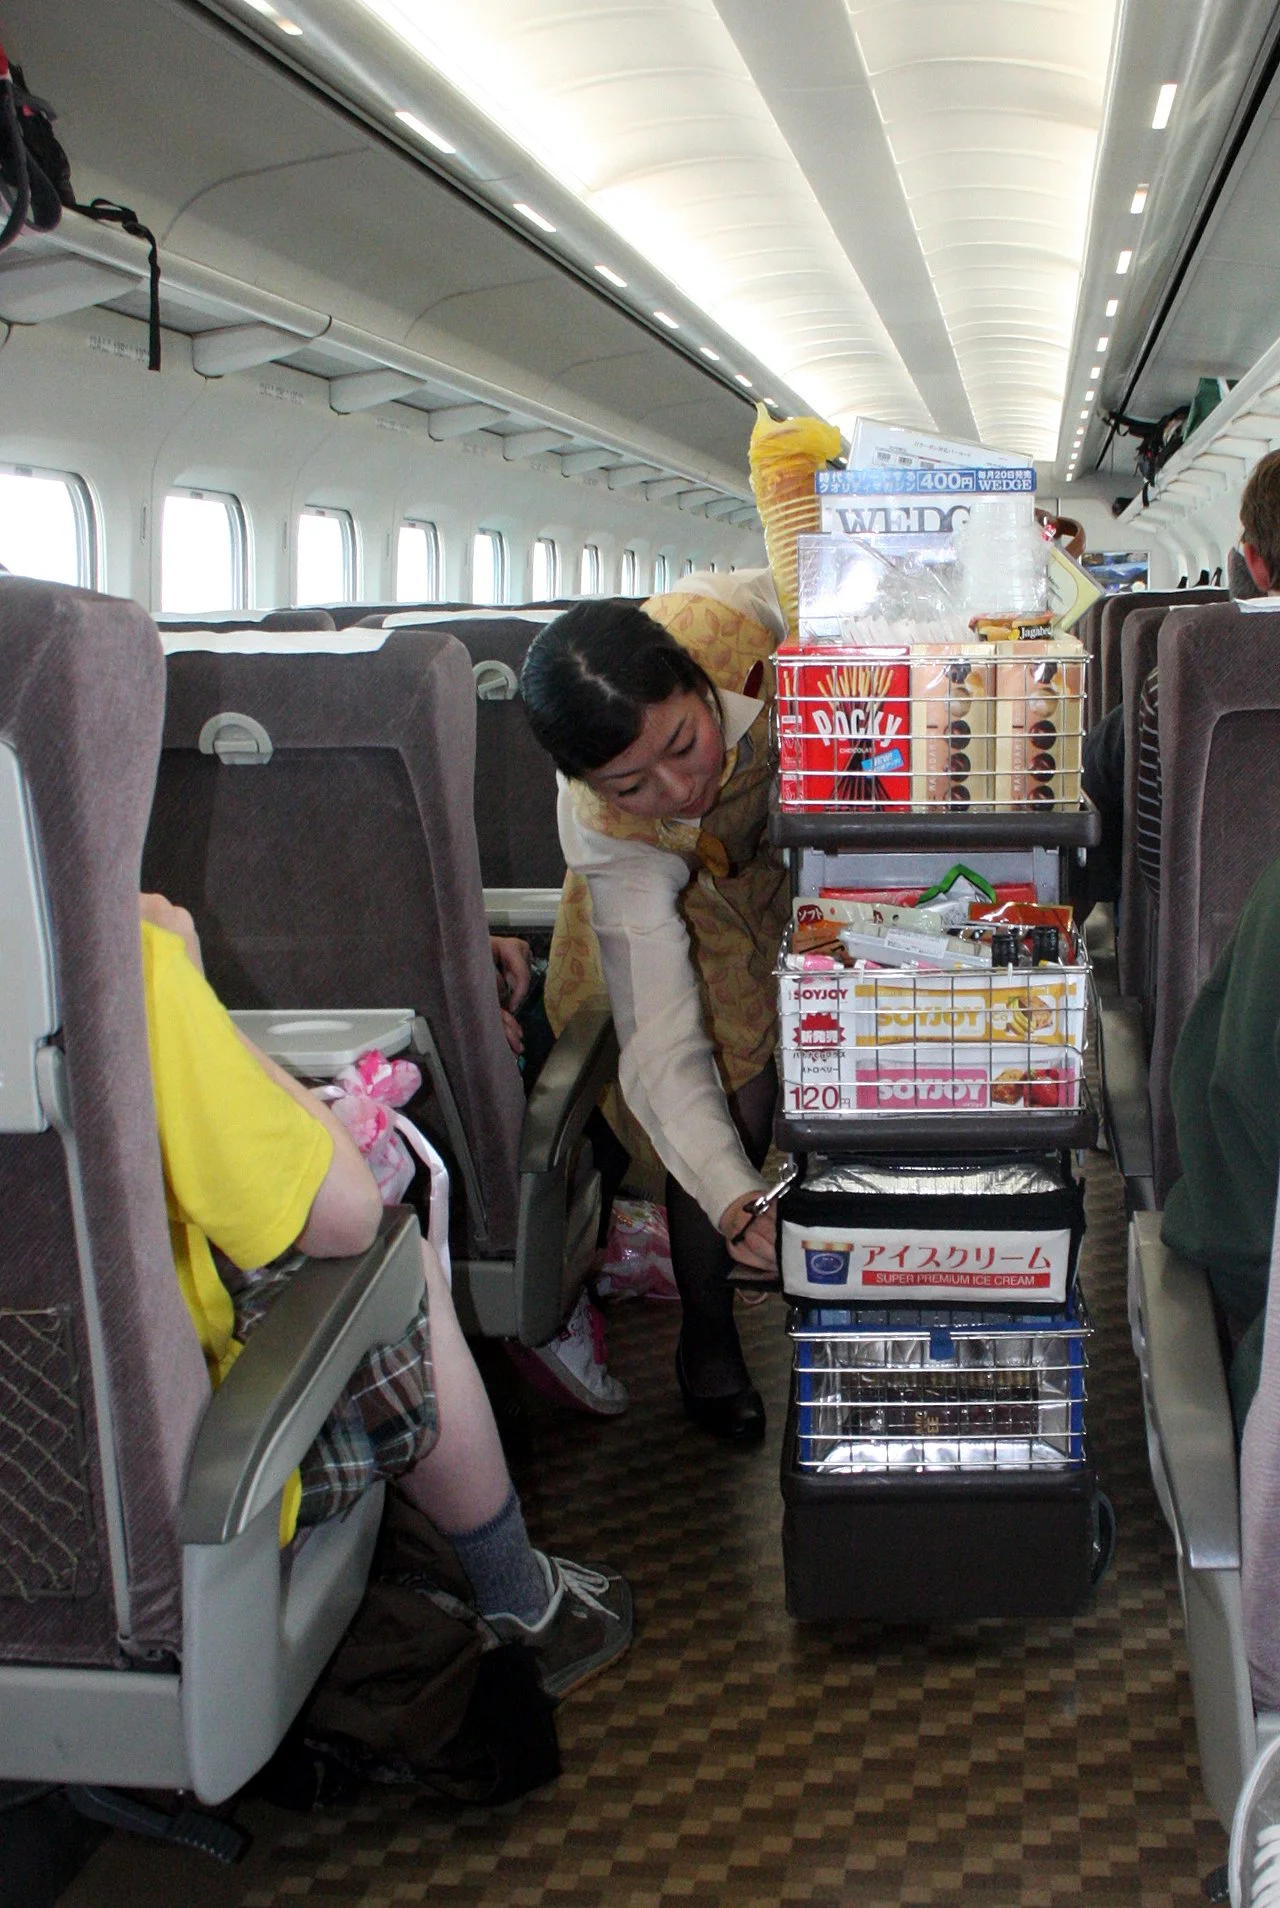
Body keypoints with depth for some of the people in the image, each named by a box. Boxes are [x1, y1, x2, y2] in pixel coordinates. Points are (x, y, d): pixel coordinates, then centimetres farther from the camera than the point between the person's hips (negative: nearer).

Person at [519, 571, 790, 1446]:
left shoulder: (738, 617, -41)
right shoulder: (610, 833, -41)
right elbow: (663, 1049, -40)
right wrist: (735, 1204, -53)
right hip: (692, 890, -3)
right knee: (735, 1095, -12)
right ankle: (708, 1341, 10)